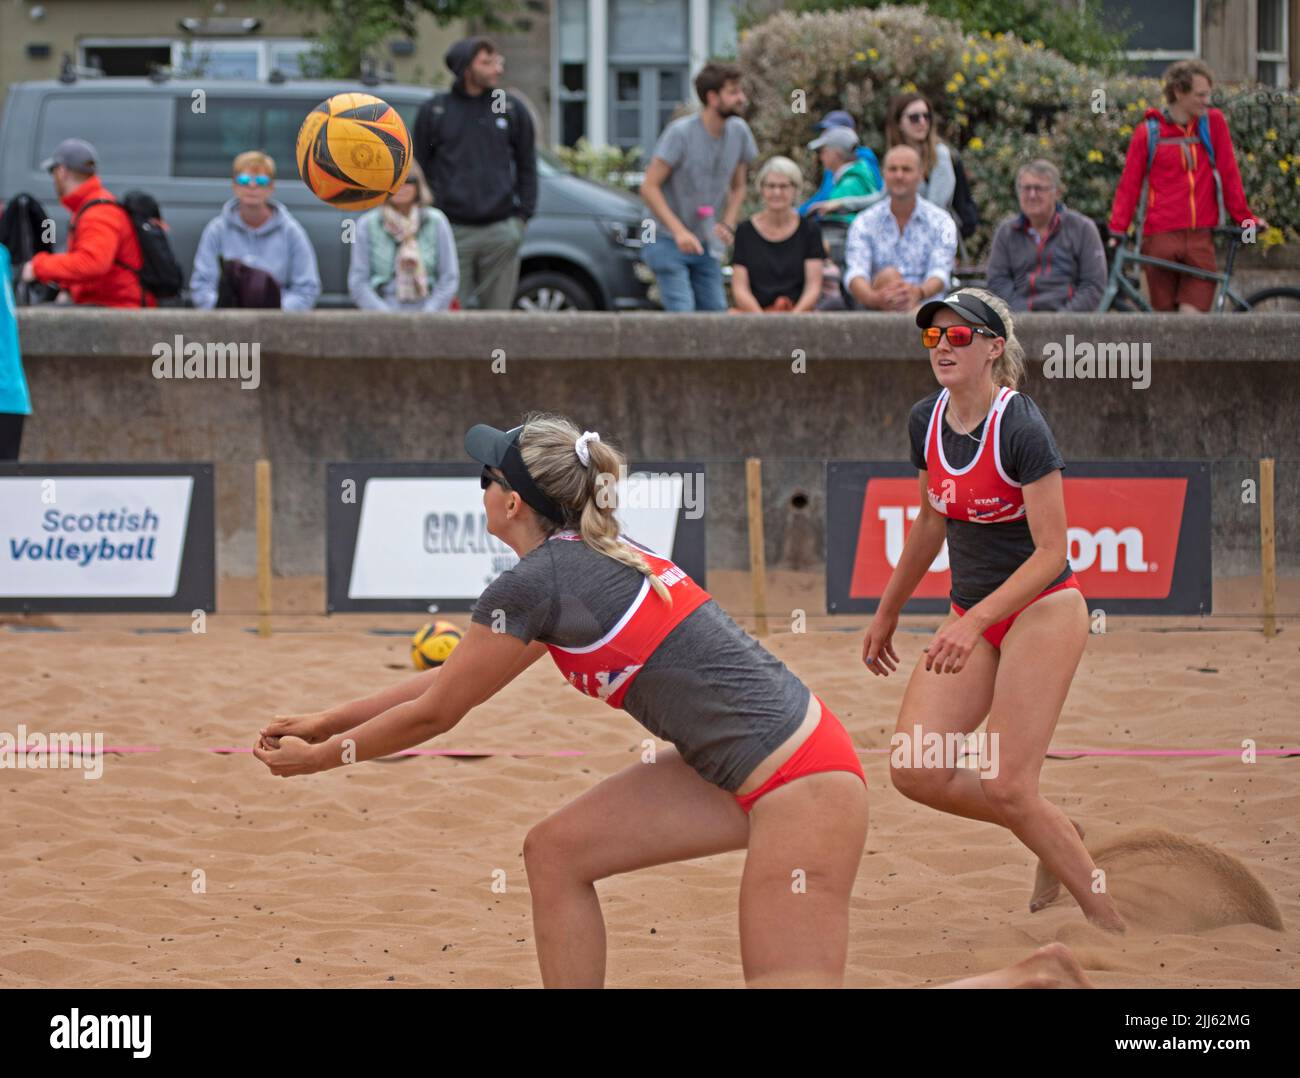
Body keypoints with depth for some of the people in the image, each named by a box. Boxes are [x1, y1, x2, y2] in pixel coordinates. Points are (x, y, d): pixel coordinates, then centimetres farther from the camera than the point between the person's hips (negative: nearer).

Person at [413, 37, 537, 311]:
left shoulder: (512, 109, 8)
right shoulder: (433, 111, 3)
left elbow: (526, 165, 14)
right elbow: (419, 167, 8)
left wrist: (523, 214, 5)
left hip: (501, 230, 2)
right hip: (453, 232, -2)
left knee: (497, 311, 5)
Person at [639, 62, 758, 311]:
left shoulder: (739, 132, 1)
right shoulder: (680, 133, -17)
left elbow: (738, 187, 15)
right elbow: (649, 187, -16)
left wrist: (728, 224, -4)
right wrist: (679, 231, -25)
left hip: (707, 244, 6)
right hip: (669, 243, -6)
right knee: (682, 311, -17)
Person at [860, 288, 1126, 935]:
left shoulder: (1021, 429, -19)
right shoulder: (926, 421, 2)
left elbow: (1051, 551, -20)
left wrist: (975, 622, -30)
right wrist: (888, 612, 25)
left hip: (1043, 609, -7)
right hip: (972, 612, 7)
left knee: (1005, 786, -15)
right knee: (914, 771, -7)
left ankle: (1112, 924, 0)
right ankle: (1056, 840, 16)